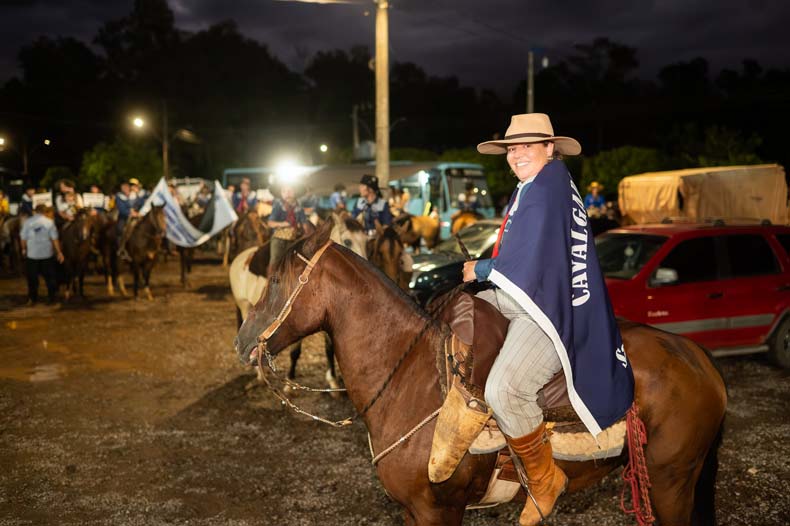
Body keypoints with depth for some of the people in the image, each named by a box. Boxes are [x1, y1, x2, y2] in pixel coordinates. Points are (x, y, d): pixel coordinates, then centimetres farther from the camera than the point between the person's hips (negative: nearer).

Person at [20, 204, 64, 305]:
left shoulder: (27, 222, -3)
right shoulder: (49, 222, -6)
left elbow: (23, 238, 2)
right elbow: (54, 238, -7)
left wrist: (24, 249, 18)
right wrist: (59, 252, -2)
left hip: (32, 254, 1)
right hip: (47, 254, -1)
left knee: (32, 278, 11)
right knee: (49, 277, 10)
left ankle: (32, 298, 15)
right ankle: (53, 298, 13)